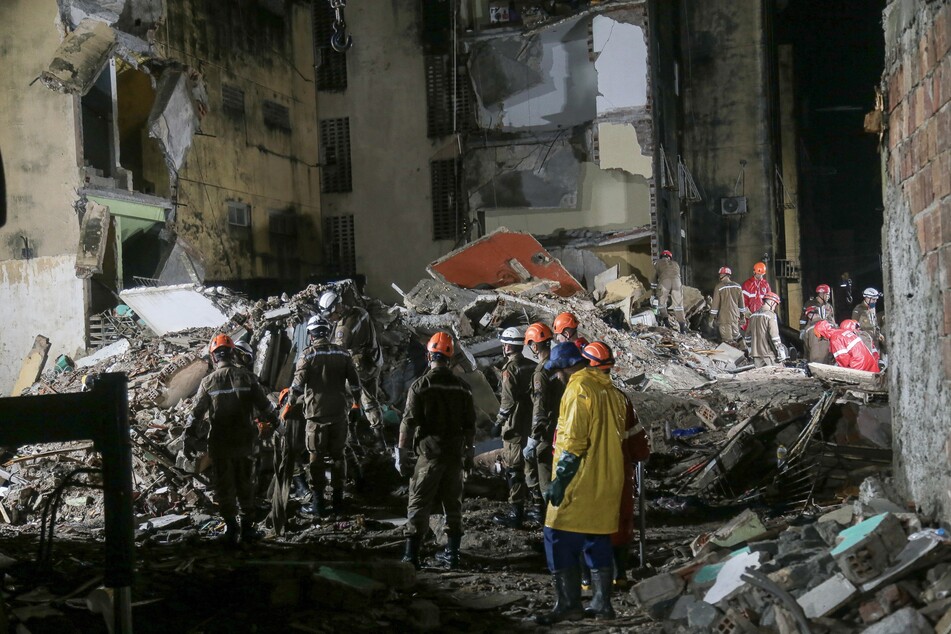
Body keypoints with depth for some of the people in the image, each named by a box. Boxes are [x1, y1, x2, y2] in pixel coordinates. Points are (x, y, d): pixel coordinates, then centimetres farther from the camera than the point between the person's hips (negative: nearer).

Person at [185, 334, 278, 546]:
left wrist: (189, 435, 6)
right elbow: (264, 405, -1)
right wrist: (275, 421, 13)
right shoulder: (246, 377, -4)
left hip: (220, 443, -1)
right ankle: (247, 527, 17)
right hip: (245, 441, 1)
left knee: (224, 487, 8)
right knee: (245, 484, 12)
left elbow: (197, 412, -3)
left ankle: (231, 528, 7)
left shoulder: (209, 381, -5)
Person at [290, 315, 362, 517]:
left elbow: (298, 385, -12)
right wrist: (354, 400, 23)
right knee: (338, 454, 13)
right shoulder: (342, 354, 5)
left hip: (316, 412, -4)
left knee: (317, 456, 2)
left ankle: (319, 502, 2)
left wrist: (291, 401, 5)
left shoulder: (308, 355, -9)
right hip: (340, 412, 4)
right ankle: (338, 499, 17)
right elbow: (354, 382, 7)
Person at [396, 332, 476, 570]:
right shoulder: (462, 387, 5)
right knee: (453, 503, 13)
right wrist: (468, 452, 20)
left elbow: (408, 422, -11)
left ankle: (411, 555, -6)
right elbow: (470, 424, 10)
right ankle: (452, 553, 16)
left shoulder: (420, 385, -9)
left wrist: (402, 453, -6)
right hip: (455, 453, 4)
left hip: (430, 452, -4)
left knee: (418, 505, -1)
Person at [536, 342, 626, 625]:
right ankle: (602, 602, 15)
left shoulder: (578, 388, -13)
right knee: (598, 540, 13)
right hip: (607, 482, 9)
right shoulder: (609, 389, 14)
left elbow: (574, 439, -19)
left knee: (560, 540, -3)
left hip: (580, 482, -9)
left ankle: (568, 604, -4)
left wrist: (560, 478, -16)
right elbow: (617, 435, 18)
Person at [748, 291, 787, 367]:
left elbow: (749, 334, 18)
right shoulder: (770, 315, -10)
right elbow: (774, 335, -15)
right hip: (769, 355, -7)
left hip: (756, 355, 7)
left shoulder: (753, 315, 12)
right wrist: (780, 353, -10)